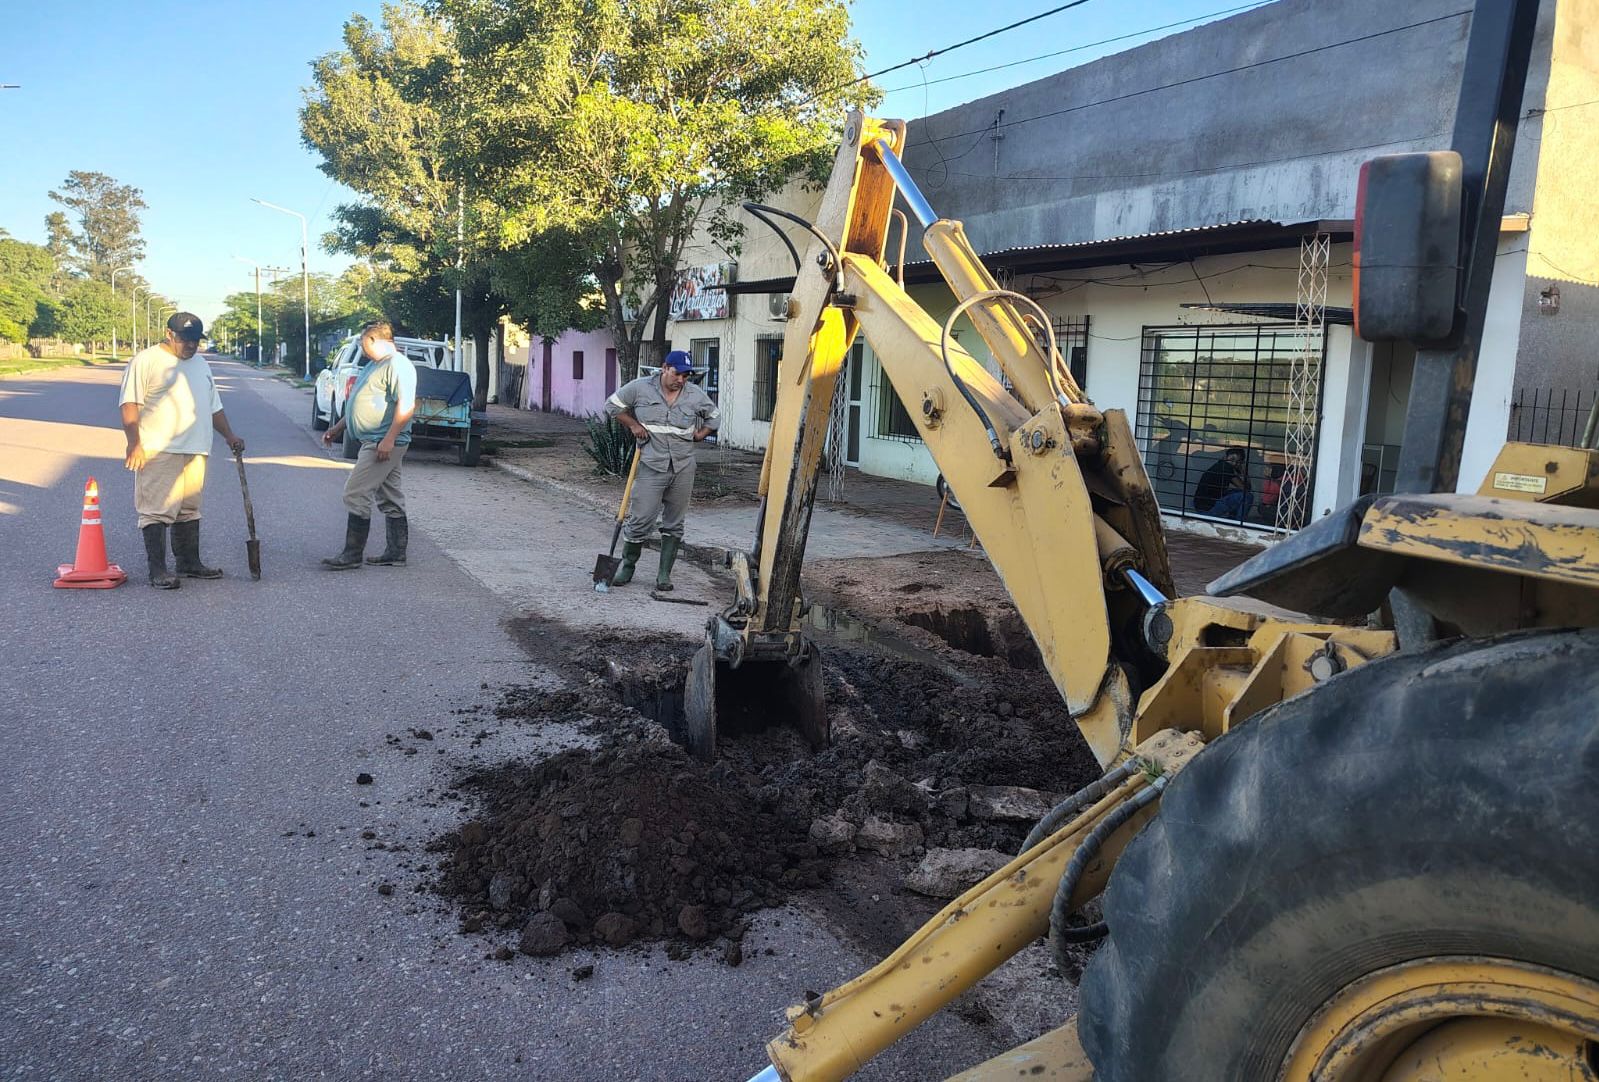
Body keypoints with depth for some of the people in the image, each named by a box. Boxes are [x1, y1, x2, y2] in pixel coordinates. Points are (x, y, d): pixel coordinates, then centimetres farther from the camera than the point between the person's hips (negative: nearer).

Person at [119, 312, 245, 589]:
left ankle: (189, 563, 22)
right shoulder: (146, 361, -4)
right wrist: (134, 444, -18)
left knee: (189, 509, 13)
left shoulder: (200, 364, 19)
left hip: (195, 452, 7)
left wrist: (229, 436, 18)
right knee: (157, 511, -7)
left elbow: (214, 406, 26)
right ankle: (158, 571, -7)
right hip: (158, 452, -7)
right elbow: (130, 404, -11)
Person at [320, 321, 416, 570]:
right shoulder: (374, 364, 20)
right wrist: (338, 428, 27)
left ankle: (352, 555, -5)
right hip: (374, 444, 11)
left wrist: (388, 439, -28)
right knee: (390, 499, 11)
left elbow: (406, 405, -25)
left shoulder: (397, 365, -15)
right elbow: (362, 404, 29)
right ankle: (396, 553, 16)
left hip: (383, 444, -11)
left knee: (355, 494, -10)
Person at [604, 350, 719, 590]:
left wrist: (699, 435, 5)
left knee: (674, 525, 7)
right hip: (651, 467, -3)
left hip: (683, 469, 3)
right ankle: (627, 566, 17)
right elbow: (612, 404, 8)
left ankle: (664, 574, 16)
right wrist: (633, 425, -1)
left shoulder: (696, 395, 4)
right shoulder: (641, 388, -2)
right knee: (640, 521, -3)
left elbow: (714, 417, 20)